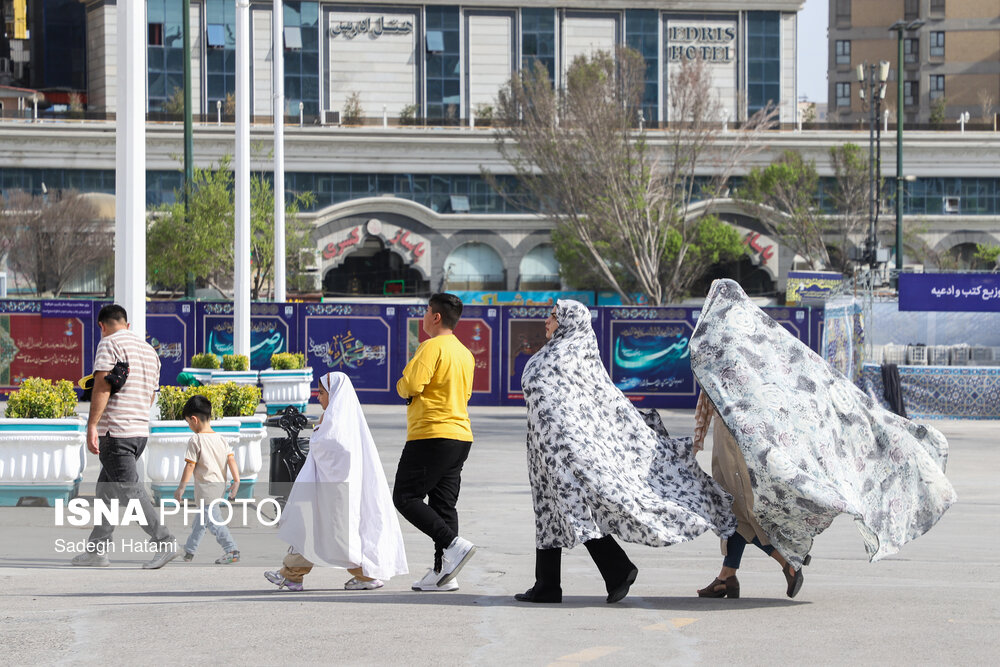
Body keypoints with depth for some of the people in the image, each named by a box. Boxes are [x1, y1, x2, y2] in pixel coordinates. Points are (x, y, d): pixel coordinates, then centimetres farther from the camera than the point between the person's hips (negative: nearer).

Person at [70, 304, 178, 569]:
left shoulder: (109, 344, -7)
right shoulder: (149, 350, 18)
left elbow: (102, 385, -17)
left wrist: (92, 426, -18)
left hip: (115, 432, -9)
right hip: (141, 430, 9)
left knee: (130, 491, -9)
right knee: (106, 490, 14)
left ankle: (165, 543, -15)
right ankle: (97, 550, 14)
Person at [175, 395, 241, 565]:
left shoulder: (196, 440, -12)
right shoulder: (221, 439, 7)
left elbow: (190, 466, -12)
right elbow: (231, 460, 2)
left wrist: (181, 487, -5)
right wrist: (236, 481, 4)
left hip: (205, 486, -8)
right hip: (220, 485, 8)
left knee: (213, 520, -11)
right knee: (200, 519, 20)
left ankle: (232, 550, -23)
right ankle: (189, 551, 32)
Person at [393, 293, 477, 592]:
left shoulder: (432, 347, -11)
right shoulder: (465, 353, 17)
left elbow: (410, 385, -20)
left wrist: (402, 387, 3)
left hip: (431, 435, -9)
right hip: (461, 435, 9)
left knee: (405, 497, -3)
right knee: (443, 504, 8)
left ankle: (453, 544, -16)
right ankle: (443, 573, 3)